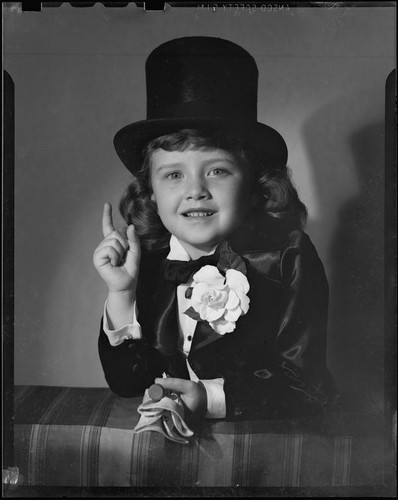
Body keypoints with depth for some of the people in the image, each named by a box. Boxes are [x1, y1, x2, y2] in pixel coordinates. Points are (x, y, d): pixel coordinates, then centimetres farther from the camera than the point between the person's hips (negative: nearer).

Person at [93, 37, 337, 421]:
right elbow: (128, 386, -3)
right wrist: (121, 294, -15)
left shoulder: (290, 259, -10)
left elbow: (303, 385, -9)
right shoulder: (145, 262, -3)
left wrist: (215, 398, -20)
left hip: (277, 434, -1)